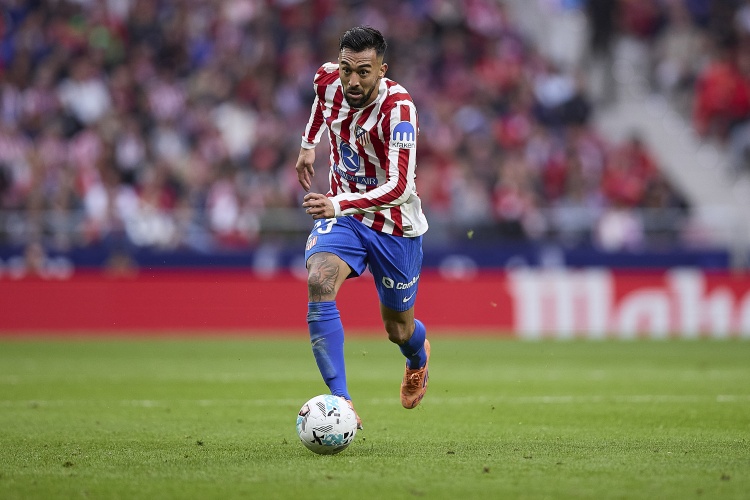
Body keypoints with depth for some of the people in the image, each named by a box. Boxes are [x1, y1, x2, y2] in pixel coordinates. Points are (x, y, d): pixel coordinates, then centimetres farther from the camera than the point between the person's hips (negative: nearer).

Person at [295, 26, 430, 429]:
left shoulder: (398, 107, -29)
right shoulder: (328, 80, -11)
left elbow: (399, 187, -36)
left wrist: (339, 204, -49)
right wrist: (308, 145, 21)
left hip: (395, 225, -3)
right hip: (341, 211, 3)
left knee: (398, 329, 14)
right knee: (319, 283, -28)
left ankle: (419, 356, 55)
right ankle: (341, 403, -31)